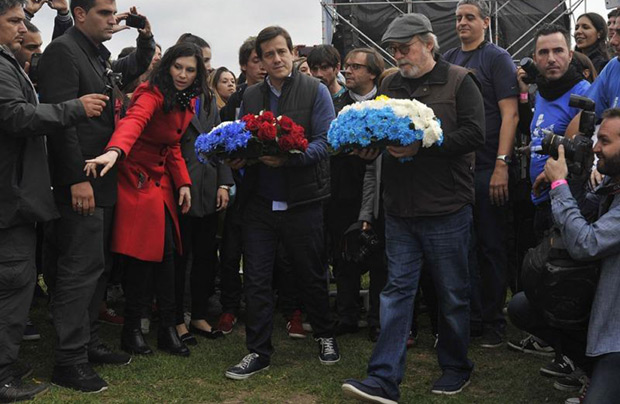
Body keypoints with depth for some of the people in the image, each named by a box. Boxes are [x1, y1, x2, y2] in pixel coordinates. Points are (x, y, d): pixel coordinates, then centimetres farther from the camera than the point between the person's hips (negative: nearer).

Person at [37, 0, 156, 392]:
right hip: (80, 183, -9)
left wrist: (146, 36, 15)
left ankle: (89, 342, 26)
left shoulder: (99, 56, 15)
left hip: (103, 182, 9)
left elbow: (137, 66, 34)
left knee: (98, 267, 14)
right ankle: (70, 361, 4)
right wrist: (78, 179, -22)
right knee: (81, 270, -5)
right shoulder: (63, 50, -10)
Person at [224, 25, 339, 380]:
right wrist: (237, 159, -8)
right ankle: (259, 351, 16)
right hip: (259, 201, 3)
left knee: (312, 276, 11)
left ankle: (326, 335, 34)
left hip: (302, 201, -3)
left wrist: (287, 157, -24)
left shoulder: (315, 91, -1)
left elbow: (325, 142, -10)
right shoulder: (250, 96, 11)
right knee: (257, 280, 5)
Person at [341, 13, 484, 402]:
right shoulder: (390, 85, 11)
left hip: (447, 209, -4)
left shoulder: (459, 81, -3)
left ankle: (456, 367, 28)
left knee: (453, 293, 9)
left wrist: (421, 146, -21)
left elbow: (474, 134, -13)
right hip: (400, 209, 4)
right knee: (397, 289, 4)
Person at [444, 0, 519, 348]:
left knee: (492, 247, 2)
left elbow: (510, 114, -10)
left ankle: (493, 322, 14)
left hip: (488, 169, -5)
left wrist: (502, 165, -18)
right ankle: (471, 317, 21)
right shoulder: (449, 59, 15)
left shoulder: (497, 58, -2)